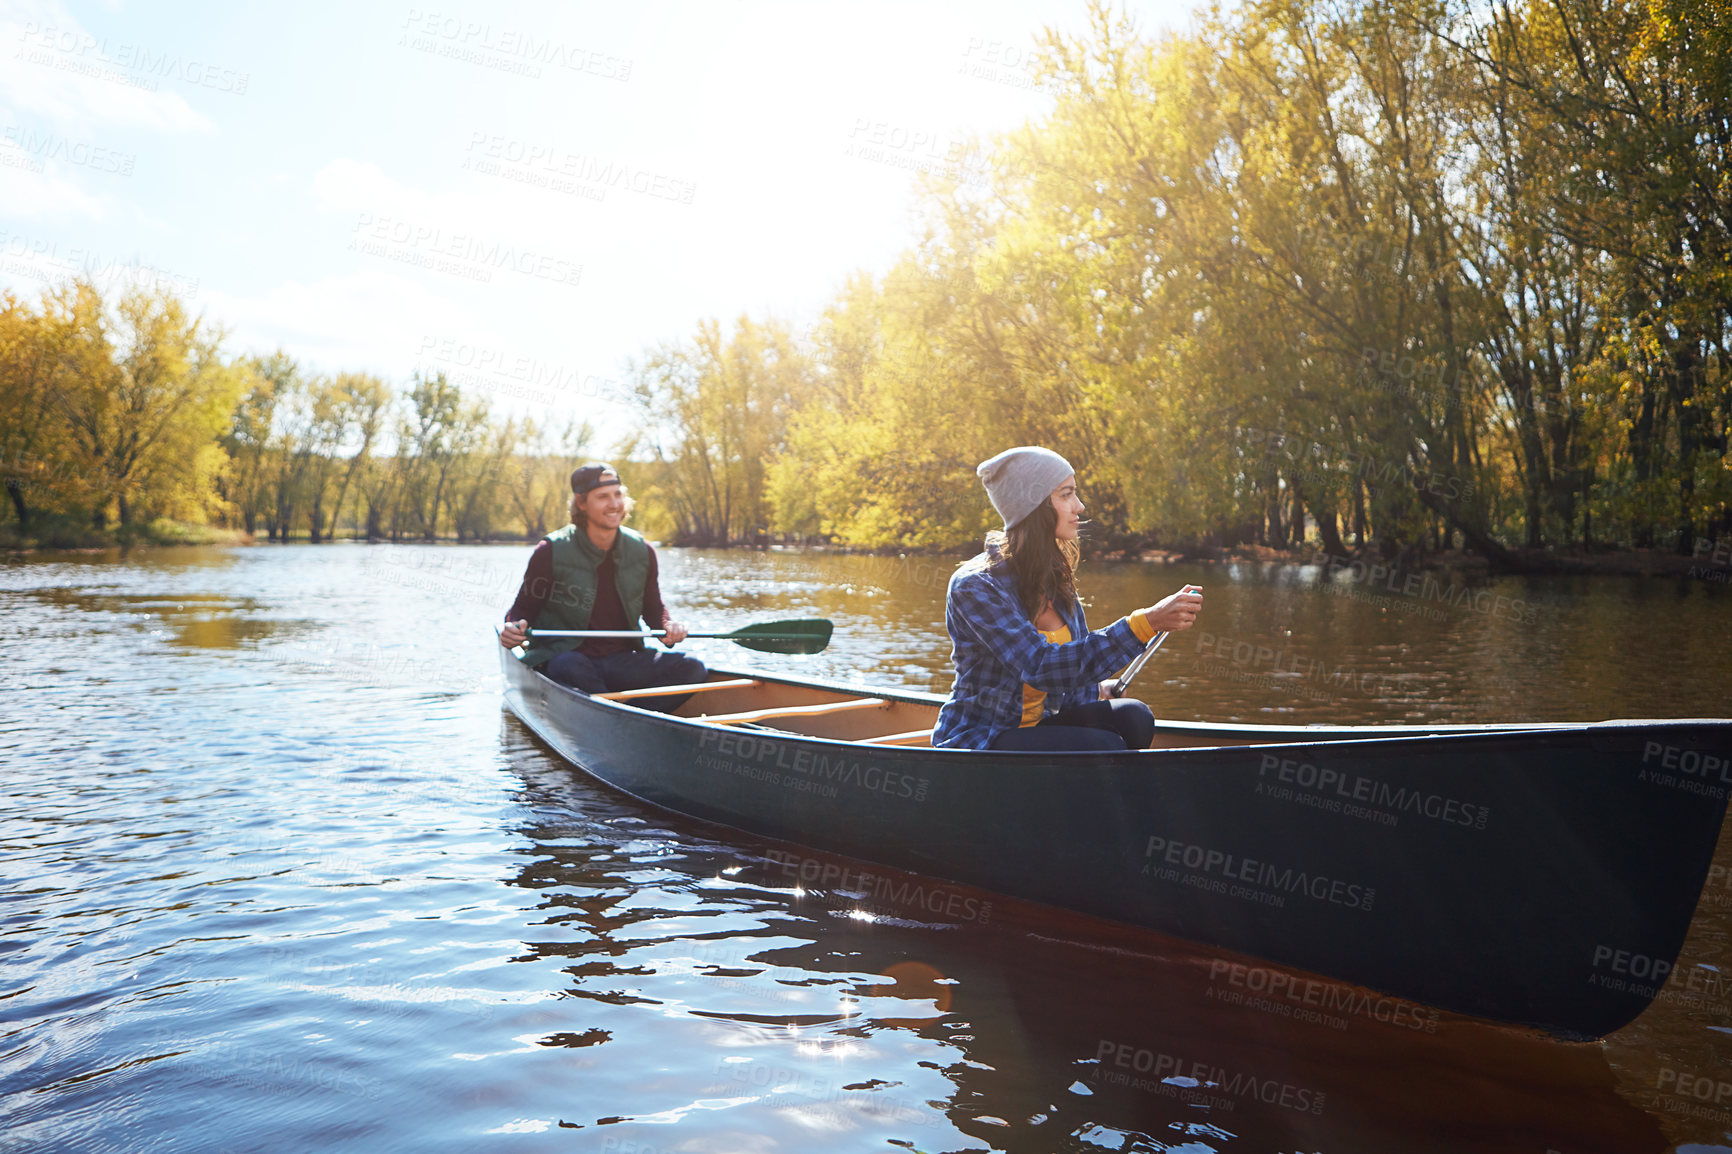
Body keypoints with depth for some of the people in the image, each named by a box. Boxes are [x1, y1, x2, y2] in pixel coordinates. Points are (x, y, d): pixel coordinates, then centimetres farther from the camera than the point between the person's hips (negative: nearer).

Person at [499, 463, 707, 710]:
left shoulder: (641, 552, 5)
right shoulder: (552, 552, -6)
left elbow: (653, 608, 17)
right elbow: (525, 608, 1)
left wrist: (668, 625, -6)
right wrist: (514, 629, -22)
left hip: (622, 662, 4)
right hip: (564, 658, -4)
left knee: (692, 669, -18)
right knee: (569, 666, -40)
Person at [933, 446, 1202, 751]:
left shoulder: (1055, 576, 5)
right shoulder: (975, 586, -20)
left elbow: (1079, 655, 17)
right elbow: (1041, 666, -30)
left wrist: (1097, 689, -3)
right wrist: (1147, 622, -34)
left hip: (1040, 724, 7)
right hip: (978, 741, -7)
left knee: (1132, 717, -16)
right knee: (1105, 746, -25)